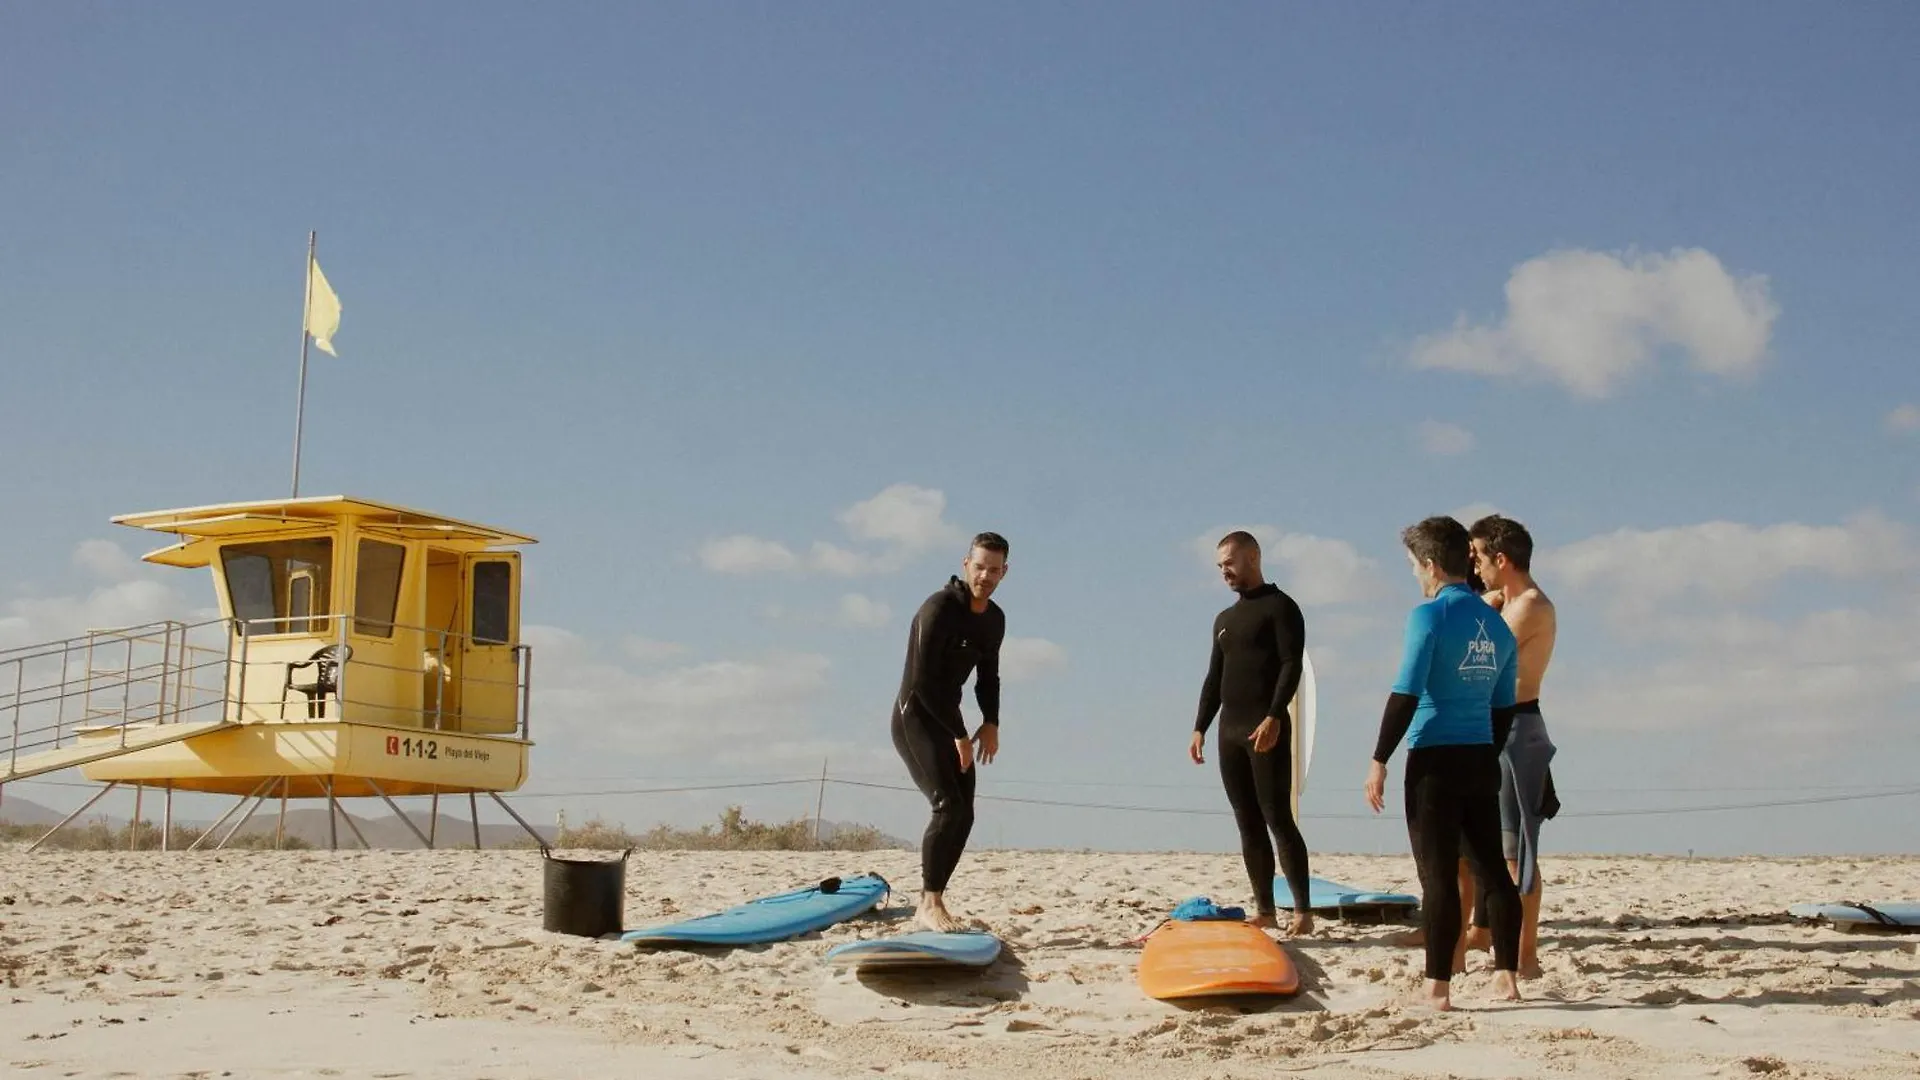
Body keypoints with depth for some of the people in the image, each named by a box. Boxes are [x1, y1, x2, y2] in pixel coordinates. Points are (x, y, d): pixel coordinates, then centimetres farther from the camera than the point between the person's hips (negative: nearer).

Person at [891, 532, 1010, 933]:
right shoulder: (940, 608, -19)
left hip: (948, 721, 8)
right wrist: (959, 735, -18)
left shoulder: (995, 619, 7)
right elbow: (923, 680, -22)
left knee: (963, 814, 2)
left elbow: (988, 675, 19)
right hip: (915, 718, -8)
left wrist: (991, 723, 1)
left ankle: (929, 903, 8)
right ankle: (931, 905, -16)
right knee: (948, 806, -20)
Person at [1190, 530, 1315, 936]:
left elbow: (1292, 665, -12)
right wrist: (1200, 728, 12)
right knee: (1248, 824, 5)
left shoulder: (1280, 607, -2)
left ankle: (1303, 911, -10)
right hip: (1230, 730, 7)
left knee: (1278, 819, -11)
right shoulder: (1224, 620, 20)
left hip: (1266, 729, -7)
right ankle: (1265, 911, 7)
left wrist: (1273, 718, -22)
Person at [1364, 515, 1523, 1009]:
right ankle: (1506, 976, 15)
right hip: (1483, 760, 6)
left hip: (1436, 759, -6)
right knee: (1493, 868, 12)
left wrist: (1379, 760, -10)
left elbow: (1406, 694, -14)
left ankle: (1438, 987, -4)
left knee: (1438, 874, -5)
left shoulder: (1429, 616, -9)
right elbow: (1504, 706, 15)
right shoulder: (1497, 624, 11)